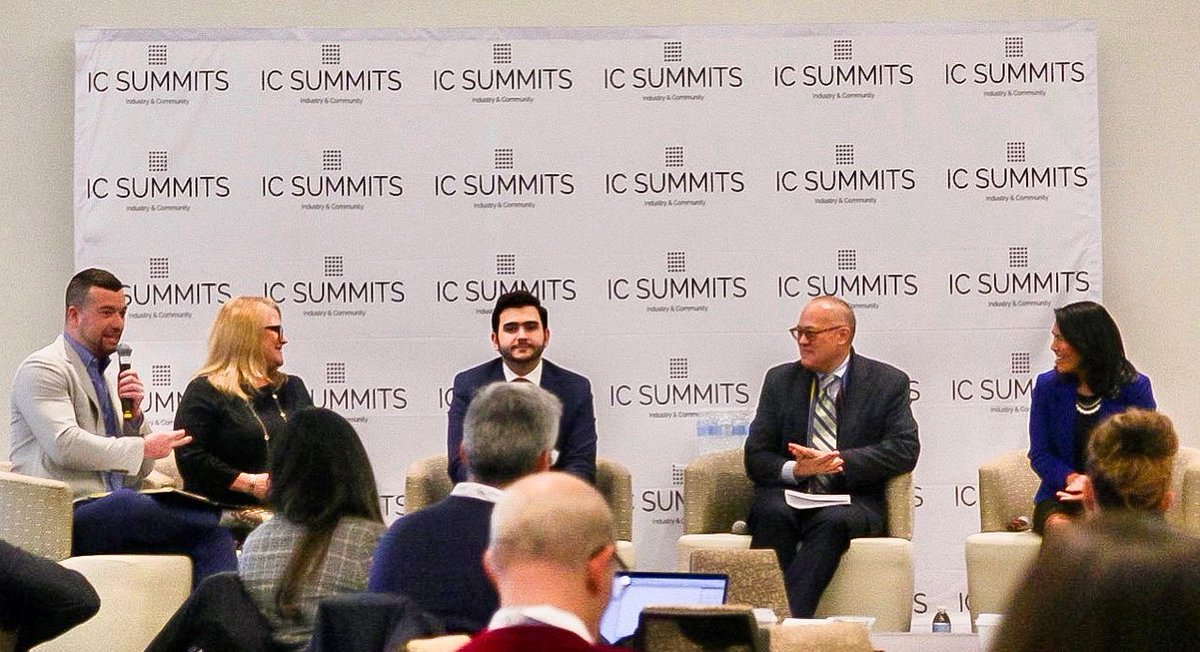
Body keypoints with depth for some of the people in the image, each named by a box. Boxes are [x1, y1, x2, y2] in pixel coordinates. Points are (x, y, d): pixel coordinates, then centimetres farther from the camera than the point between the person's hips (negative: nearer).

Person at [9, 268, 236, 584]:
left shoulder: (111, 374, 24)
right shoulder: (42, 368, 0)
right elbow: (64, 444, -18)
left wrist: (134, 414, 5)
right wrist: (142, 448, -12)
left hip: (115, 516, 7)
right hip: (68, 517, -7)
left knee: (213, 535, -23)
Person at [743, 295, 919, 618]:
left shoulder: (888, 382, 6)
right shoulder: (780, 380, 12)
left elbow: (905, 449, -6)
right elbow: (756, 458, 6)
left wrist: (840, 461, -18)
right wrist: (794, 469, -18)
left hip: (851, 499, -2)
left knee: (833, 521, -35)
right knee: (772, 513, -32)